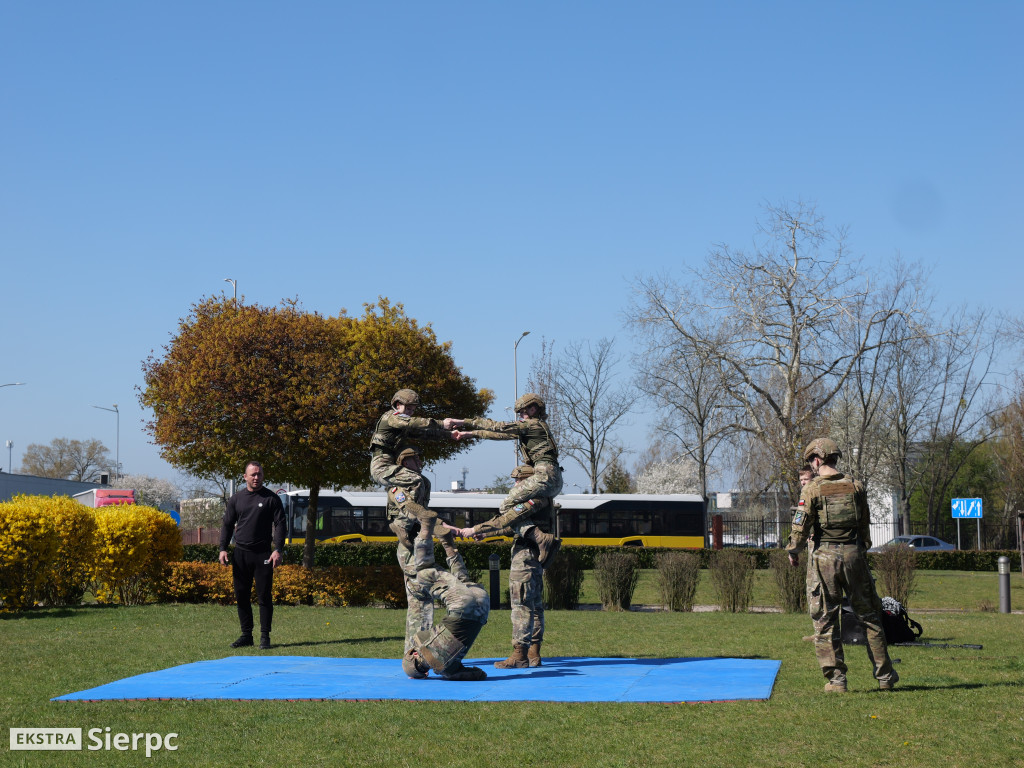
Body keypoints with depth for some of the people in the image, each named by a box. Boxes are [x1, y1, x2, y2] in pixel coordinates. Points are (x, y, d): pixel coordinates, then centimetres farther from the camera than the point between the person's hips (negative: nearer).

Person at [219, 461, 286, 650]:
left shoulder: (271, 498, 2)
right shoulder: (236, 499, 10)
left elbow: (279, 524, -2)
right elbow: (227, 525, 12)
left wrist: (278, 550, -13)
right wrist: (223, 549, 0)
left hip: (263, 555, -3)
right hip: (240, 554, 3)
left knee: (264, 596, -3)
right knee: (241, 596, 6)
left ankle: (265, 636, 3)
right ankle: (246, 635, 14)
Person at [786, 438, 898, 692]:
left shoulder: (812, 489, -6)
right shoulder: (855, 487, 6)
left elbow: (801, 526, -8)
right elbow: (865, 526, 11)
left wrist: (793, 551, 8)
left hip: (823, 556, -3)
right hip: (853, 554, 3)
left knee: (825, 620, 4)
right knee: (868, 615, 12)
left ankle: (836, 678, 2)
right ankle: (885, 675, 16)